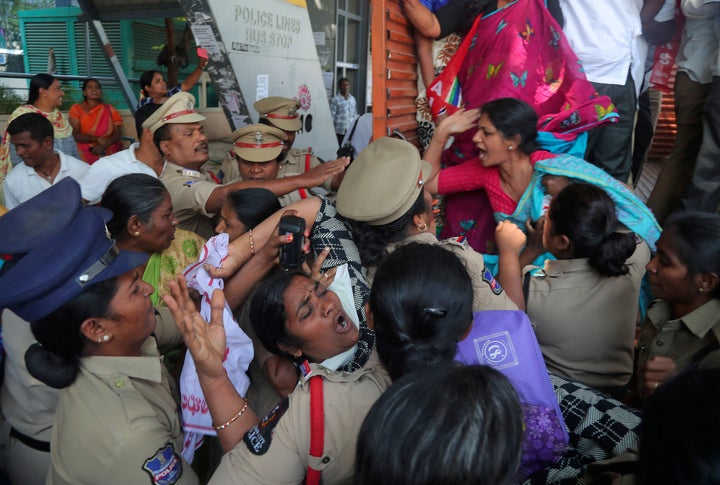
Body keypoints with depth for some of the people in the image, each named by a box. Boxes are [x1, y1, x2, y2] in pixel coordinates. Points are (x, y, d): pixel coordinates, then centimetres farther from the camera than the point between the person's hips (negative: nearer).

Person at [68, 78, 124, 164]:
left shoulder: (109, 109, 14)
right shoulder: (76, 108, 9)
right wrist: (97, 139, -14)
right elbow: (75, 135, 0)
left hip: (110, 149, 2)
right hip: (86, 150, -1)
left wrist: (104, 145, -14)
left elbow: (117, 134, 5)